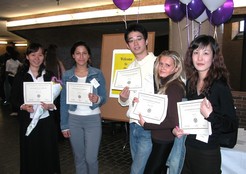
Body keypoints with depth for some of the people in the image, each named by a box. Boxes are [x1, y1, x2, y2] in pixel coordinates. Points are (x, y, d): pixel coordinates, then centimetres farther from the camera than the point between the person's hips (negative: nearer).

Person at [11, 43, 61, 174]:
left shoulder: (49, 75, 6)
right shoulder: (20, 76, 1)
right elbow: (14, 98, 2)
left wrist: (51, 106, -13)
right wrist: (23, 106, -16)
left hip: (46, 120, 1)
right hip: (28, 120, -1)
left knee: (48, 151, 6)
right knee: (30, 152, 7)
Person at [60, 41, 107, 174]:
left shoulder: (97, 74, -4)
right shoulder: (67, 75, 0)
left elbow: (104, 98, -2)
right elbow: (63, 101, 2)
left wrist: (97, 99, -26)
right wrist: (64, 125, 0)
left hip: (93, 119, -2)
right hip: (73, 120, 2)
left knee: (91, 158, 1)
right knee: (79, 158, 15)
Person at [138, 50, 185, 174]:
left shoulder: (174, 87, -21)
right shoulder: (165, 84, 6)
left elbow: (174, 121, -24)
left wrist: (146, 124, -18)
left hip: (164, 140, -8)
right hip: (160, 138, 8)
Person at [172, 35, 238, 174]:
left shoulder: (219, 86, -16)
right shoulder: (191, 82, 1)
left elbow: (232, 125, -13)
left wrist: (210, 115, -29)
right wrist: (177, 129, -2)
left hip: (208, 154, -5)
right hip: (188, 149, 5)